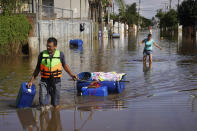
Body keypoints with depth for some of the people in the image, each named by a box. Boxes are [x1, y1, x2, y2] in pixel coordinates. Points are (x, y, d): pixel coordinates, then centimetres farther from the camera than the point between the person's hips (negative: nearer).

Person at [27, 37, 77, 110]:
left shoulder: (60, 54, 1)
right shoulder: (42, 55, 0)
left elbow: (65, 65, 15)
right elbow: (37, 69, 9)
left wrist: (71, 74, 3)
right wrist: (31, 81, 7)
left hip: (56, 81, 0)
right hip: (44, 81, 0)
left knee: (56, 106, 6)